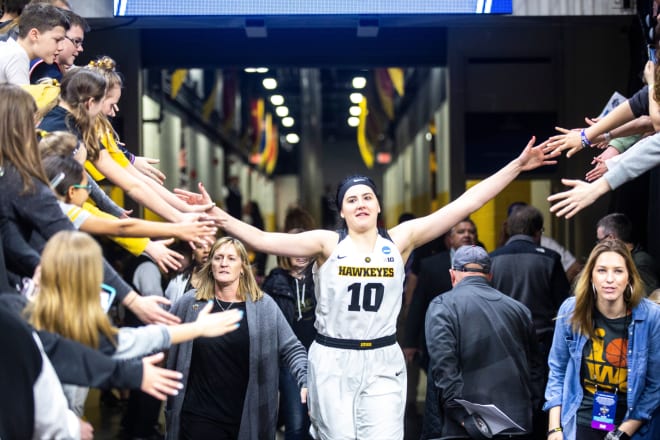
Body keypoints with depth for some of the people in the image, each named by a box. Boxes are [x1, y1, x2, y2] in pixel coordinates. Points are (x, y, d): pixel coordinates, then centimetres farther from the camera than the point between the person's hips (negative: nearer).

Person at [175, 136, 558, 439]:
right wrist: (217, 216, -25)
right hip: (333, 361, -1)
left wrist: (517, 166, -3)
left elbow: (465, 205, -1)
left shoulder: (400, 239, 2)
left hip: (383, 362, 1)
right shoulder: (327, 243, -2)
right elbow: (263, 240, -12)